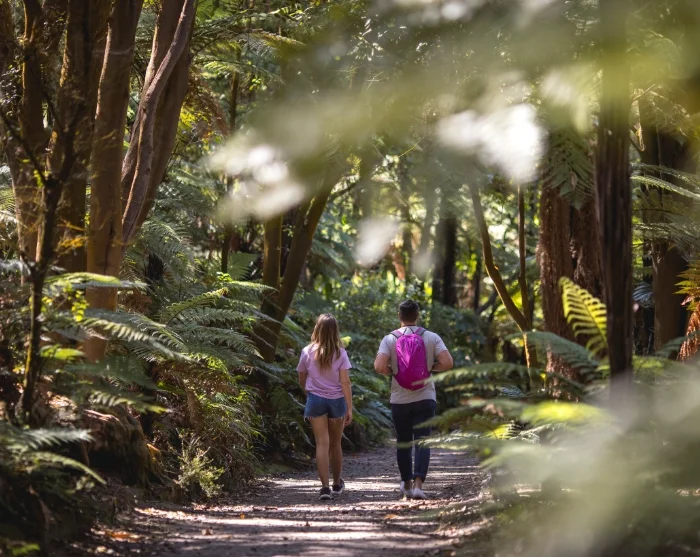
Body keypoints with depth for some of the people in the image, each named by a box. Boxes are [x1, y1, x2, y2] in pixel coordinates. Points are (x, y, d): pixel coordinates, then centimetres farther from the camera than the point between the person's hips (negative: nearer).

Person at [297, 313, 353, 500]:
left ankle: (325, 487, -14)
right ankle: (337, 484, 29)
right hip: (337, 400, 1)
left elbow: (302, 380, 7)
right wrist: (350, 408, -6)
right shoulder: (340, 353, -6)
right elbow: (345, 382, -9)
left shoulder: (308, 352, -3)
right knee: (335, 444, 15)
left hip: (315, 399, -1)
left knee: (322, 444, -3)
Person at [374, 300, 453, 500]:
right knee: (422, 442, -2)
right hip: (425, 398, 0)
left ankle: (406, 484, 25)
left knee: (403, 442, 14)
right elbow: (447, 363, -11)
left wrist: (392, 370, 4)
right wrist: (429, 367, 7)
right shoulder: (431, 338, -2)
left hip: (400, 399, 1)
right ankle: (418, 484, -16)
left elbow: (379, 367, -16)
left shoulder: (390, 339, -4)